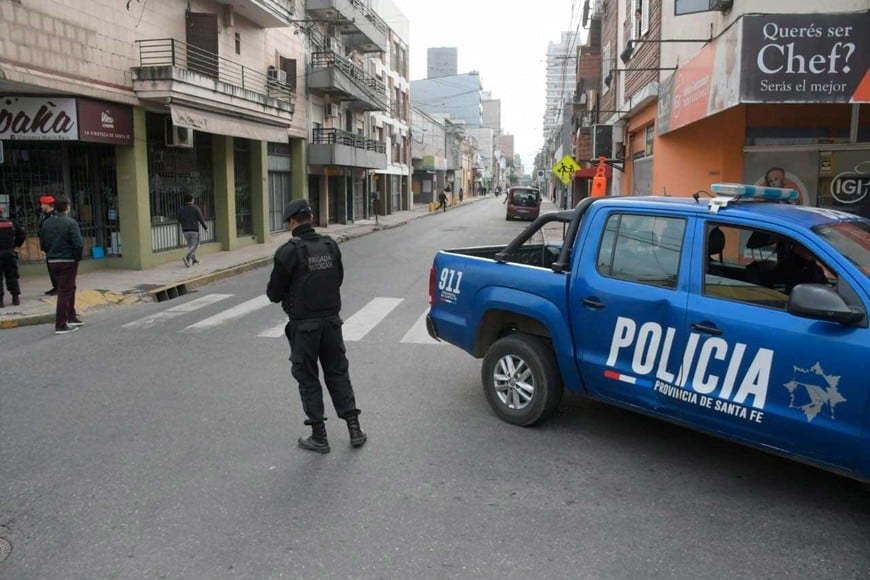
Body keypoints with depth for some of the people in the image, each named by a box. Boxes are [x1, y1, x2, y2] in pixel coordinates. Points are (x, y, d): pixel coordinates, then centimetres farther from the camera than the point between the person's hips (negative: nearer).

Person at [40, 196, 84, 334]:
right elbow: (78, 244, -20)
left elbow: (43, 244, 8)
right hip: (68, 261, -6)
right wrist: (77, 258, -6)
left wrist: (51, 254, 14)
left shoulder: (46, 223, 5)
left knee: (70, 288, 22)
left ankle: (71, 317, 30)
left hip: (52, 261, 6)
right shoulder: (70, 223, -14)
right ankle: (61, 325, -1)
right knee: (65, 292, -1)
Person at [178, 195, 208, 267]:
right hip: (194, 230, -4)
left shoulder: (181, 209, 3)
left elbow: (179, 220, 7)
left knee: (190, 245, 18)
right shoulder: (196, 209, -7)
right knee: (194, 246, -1)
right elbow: (201, 219, -8)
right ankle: (186, 257, -21)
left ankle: (194, 259, 22)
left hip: (185, 230, 4)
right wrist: (205, 227, 6)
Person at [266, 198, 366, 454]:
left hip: (304, 324, -5)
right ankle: (354, 429, 17)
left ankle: (319, 437, 14)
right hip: (331, 320, 5)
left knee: (308, 378, 8)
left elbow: (275, 293, -9)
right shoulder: (330, 245, 1)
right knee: (338, 373, 16)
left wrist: (280, 294, 13)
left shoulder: (288, 251, -15)